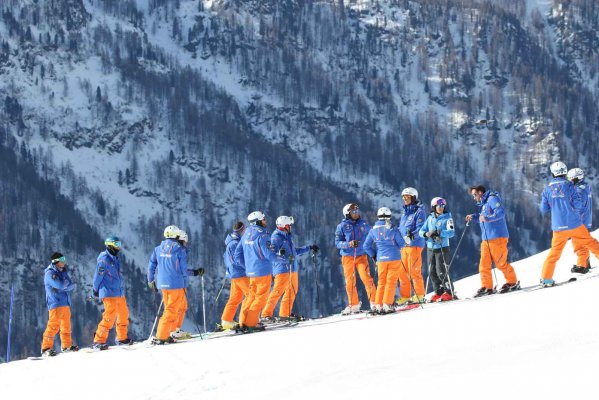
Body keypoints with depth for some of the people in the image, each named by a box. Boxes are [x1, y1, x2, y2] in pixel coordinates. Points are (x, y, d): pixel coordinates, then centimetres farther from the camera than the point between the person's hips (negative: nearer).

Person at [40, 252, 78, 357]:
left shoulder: (63, 272, 16)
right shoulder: (50, 273, -10)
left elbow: (71, 286, 8)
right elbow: (60, 285, -23)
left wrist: (64, 285, -10)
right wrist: (67, 283, -3)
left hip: (65, 303, 8)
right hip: (55, 304, -8)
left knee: (66, 326, 16)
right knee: (54, 326, -13)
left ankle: (67, 345, 28)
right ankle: (46, 348, -12)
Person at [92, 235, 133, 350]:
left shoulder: (115, 258, 15)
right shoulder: (104, 259, -12)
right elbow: (98, 275, -10)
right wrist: (96, 290, -5)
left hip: (119, 293, 9)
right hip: (109, 294, -9)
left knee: (124, 315, 15)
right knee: (110, 316, -14)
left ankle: (122, 338, 30)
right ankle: (99, 341, -12)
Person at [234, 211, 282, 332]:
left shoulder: (246, 235, 8)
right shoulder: (262, 235, -15)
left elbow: (237, 256, 11)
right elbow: (268, 254, -18)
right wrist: (279, 258, 1)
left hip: (251, 272, 7)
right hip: (263, 270, -7)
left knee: (252, 296, 16)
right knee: (261, 298, 0)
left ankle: (244, 323, 12)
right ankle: (250, 324, -4)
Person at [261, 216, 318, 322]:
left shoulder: (287, 236, 19)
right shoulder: (276, 237, -10)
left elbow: (295, 251, 30)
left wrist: (309, 248, 32)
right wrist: (279, 253, -38)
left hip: (292, 268, 10)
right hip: (282, 268, -10)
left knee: (292, 291, 12)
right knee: (278, 291, -15)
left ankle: (285, 313, 20)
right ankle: (266, 314, -15)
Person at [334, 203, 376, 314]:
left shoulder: (363, 224, 5)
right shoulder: (342, 226, 0)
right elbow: (337, 243, -3)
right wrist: (348, 244, -20)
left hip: (361, 256, 0)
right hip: (348, 257, 0)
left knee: (366, 278, -14)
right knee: (350, 282, 3)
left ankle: (374, 302, -9)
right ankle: (354, 304, 15)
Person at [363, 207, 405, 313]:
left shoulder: (373, 230, 3)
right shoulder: (392, 229, -7)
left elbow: (366, 246, 6)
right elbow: (402, 244, -4)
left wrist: (373, 256, 18)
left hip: (381, 259, 3)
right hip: (394, 258, -3)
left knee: (381, 282, 13)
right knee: (391, 282, 1)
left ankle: (378, 305, 7)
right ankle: (387, 305, -6)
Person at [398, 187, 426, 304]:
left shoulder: (419, 211, -5)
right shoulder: (405, 212, 20)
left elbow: (420, 228, -15)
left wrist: (412, 235, -30)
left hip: (414, 245, -8)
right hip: (403, 245, 8)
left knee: (414, 271, -7)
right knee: (402, 272, 5)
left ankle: (419, 294, 0)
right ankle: (405, 295, 10)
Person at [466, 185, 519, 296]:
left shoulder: (492, 199, -6)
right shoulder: (483, 203, 23)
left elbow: (501, 212, -21)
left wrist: (487, 218, -31)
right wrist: (473, 217, 20)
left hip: (497, 237, -9)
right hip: (486, 239, 9)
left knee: (500, 263, -7)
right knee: (484, 264, 2)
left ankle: (512, 282, 6)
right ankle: (486, 287, 3)